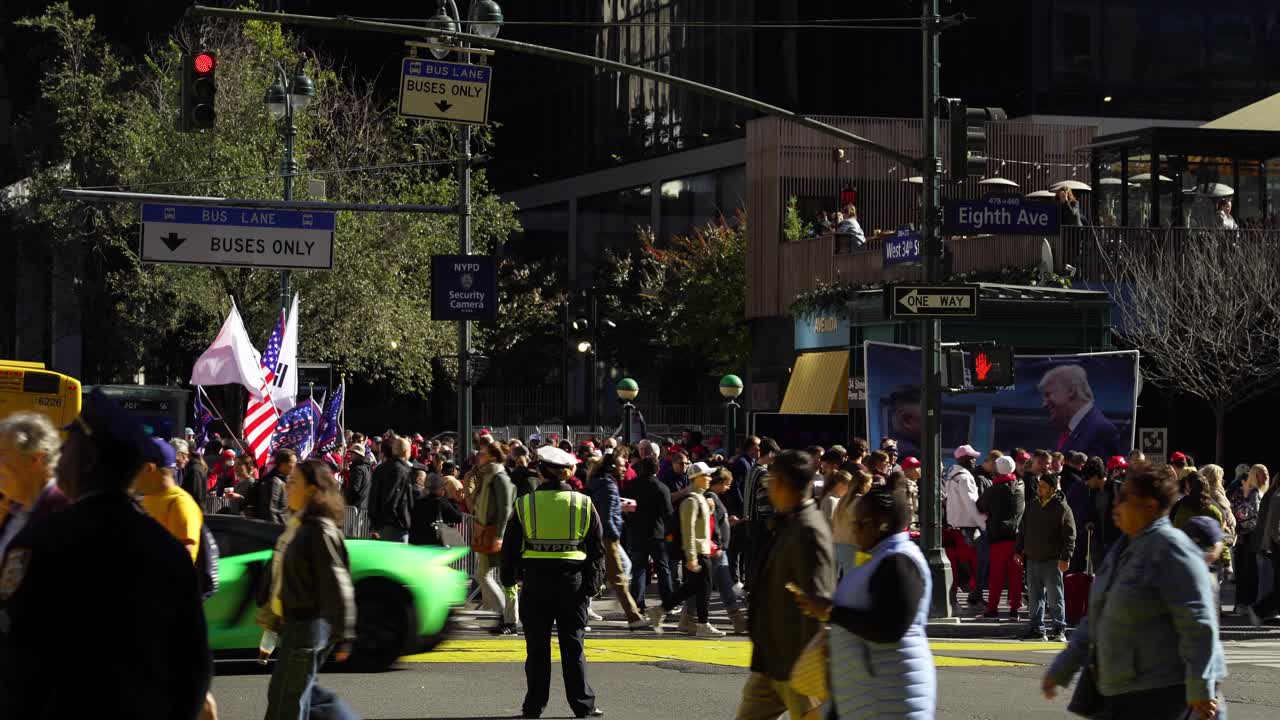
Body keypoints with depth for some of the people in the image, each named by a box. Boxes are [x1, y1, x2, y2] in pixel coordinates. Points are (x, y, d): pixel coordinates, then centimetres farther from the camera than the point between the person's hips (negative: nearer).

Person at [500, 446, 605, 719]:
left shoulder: (524, 504, -1)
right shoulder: (583, 504, 0)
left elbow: (510, 547, 3)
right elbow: (597, 548, 2)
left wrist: (509, 578, 13)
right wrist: (593, 582, 8)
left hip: (536, 580, 0)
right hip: (572, 580, 0)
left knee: (537, 646, 6)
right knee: (572, 645, 6)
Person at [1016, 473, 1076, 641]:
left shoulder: (1062, 508, -7)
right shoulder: (1032, 506, 11)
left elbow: (1069, 536, -9)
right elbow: (1022, 530, 19)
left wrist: (1065, 557, -15)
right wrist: (1018, 550, 13)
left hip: (1052, 561, -6)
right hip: (1032, 559, 6)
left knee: (1054, 597, 0)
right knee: (1035, 597, 8)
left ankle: (1058, 629, 7)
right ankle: (1037, 629, 14)